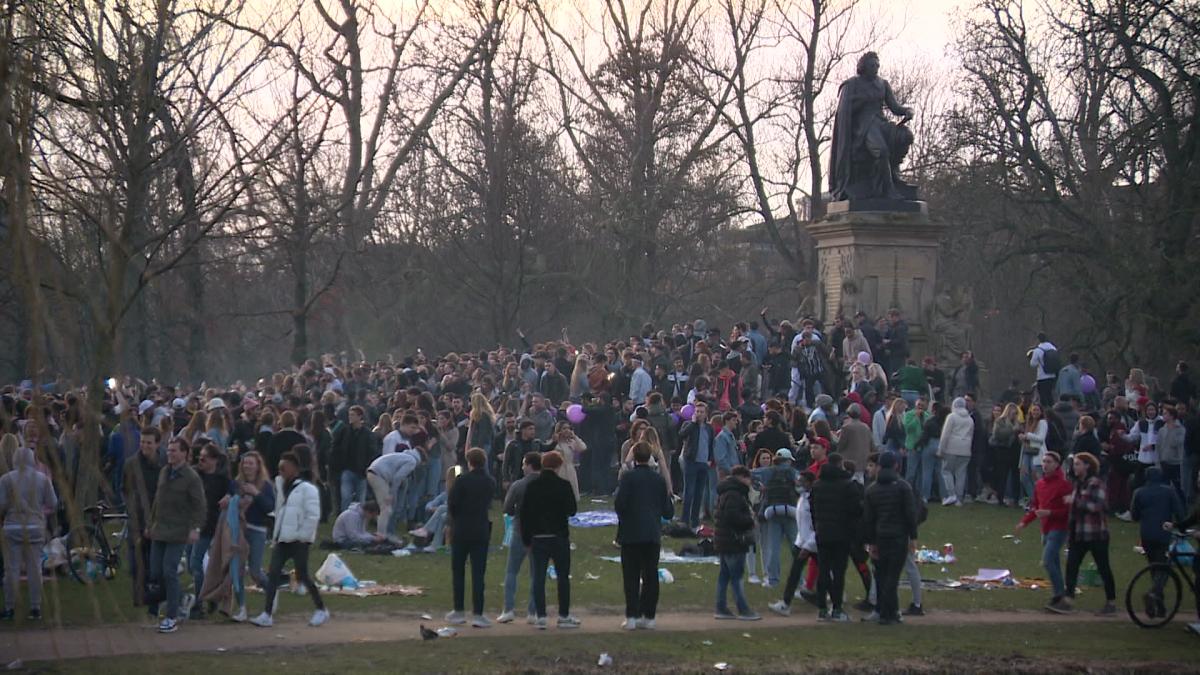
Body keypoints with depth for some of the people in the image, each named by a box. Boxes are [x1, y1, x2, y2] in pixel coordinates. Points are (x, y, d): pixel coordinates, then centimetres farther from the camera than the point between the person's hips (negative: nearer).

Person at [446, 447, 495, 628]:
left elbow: (451, 505, -12)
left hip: (461, 530, -3)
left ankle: (458, 612, 14)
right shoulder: (491, 483, 2)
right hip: (482, 531, 3)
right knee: (478, 573, 2)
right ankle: (478, 614, -2)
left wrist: (455, 517, 8)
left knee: (458, 571, 10)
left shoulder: (462, 480, -13)